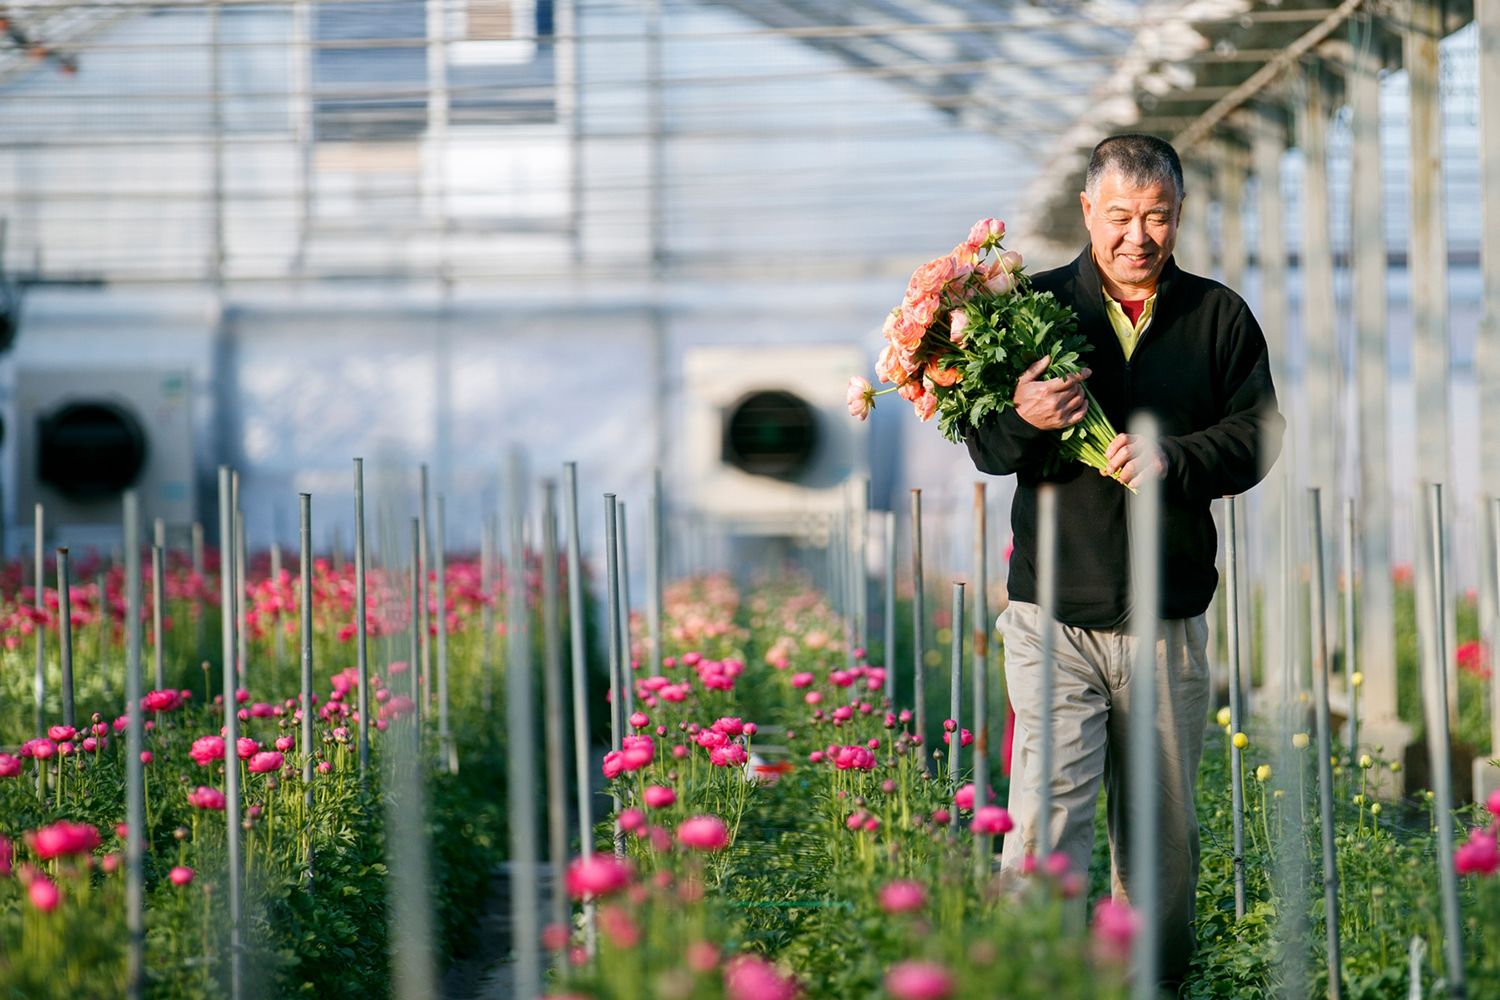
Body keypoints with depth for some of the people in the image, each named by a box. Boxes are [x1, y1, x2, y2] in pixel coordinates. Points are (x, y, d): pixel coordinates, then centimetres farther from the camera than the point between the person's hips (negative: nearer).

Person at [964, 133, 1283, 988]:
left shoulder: (1220, 317, 8)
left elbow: (1259, 435, 1)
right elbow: (983, 445, 2)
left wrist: (1173, 458, -18)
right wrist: (1022, 420, -22)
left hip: (1169, 622, 2)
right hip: (1055, 618, -2)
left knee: (1163, 828, 9)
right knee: (1048, 815, -14)